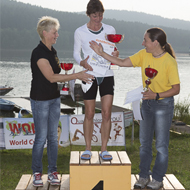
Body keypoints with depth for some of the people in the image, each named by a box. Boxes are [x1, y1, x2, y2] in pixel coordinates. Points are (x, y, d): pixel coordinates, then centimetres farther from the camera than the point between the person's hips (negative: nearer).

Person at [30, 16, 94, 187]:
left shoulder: (52, 51, 10)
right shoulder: (39, 53, -18)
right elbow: (51, 77, -23)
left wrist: (79, 76, 4)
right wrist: (77, 75, -21)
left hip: (54, 99, 8)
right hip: (40, 100, -8)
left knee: (53, 137, 10)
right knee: (41, 138, -1)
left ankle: (52, 172, 19)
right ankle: (37, 173, 14)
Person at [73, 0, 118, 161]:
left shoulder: (110, 30, 3)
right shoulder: (80, 32, -2)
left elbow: (114, 51, 10)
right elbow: (76, 53, 4)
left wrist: (115, 55, -14)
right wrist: (82, 63, -17)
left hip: (107, 76, 1)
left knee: (107, 113, -2)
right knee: (89, 114, 3)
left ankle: (104, 150, 7)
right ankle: (88, 149, 15)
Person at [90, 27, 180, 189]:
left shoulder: (170, 62, -19)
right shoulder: (144, 55, -2)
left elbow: (176, 89, -16)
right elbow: (123, 63, 1)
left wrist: (156, 95, -26)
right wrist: (101, 53, -2)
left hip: (163, 104, -6)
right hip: (147, 103, 6)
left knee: (161, 144, 3)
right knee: (144, 142, 12)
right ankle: (144, 176, 25)